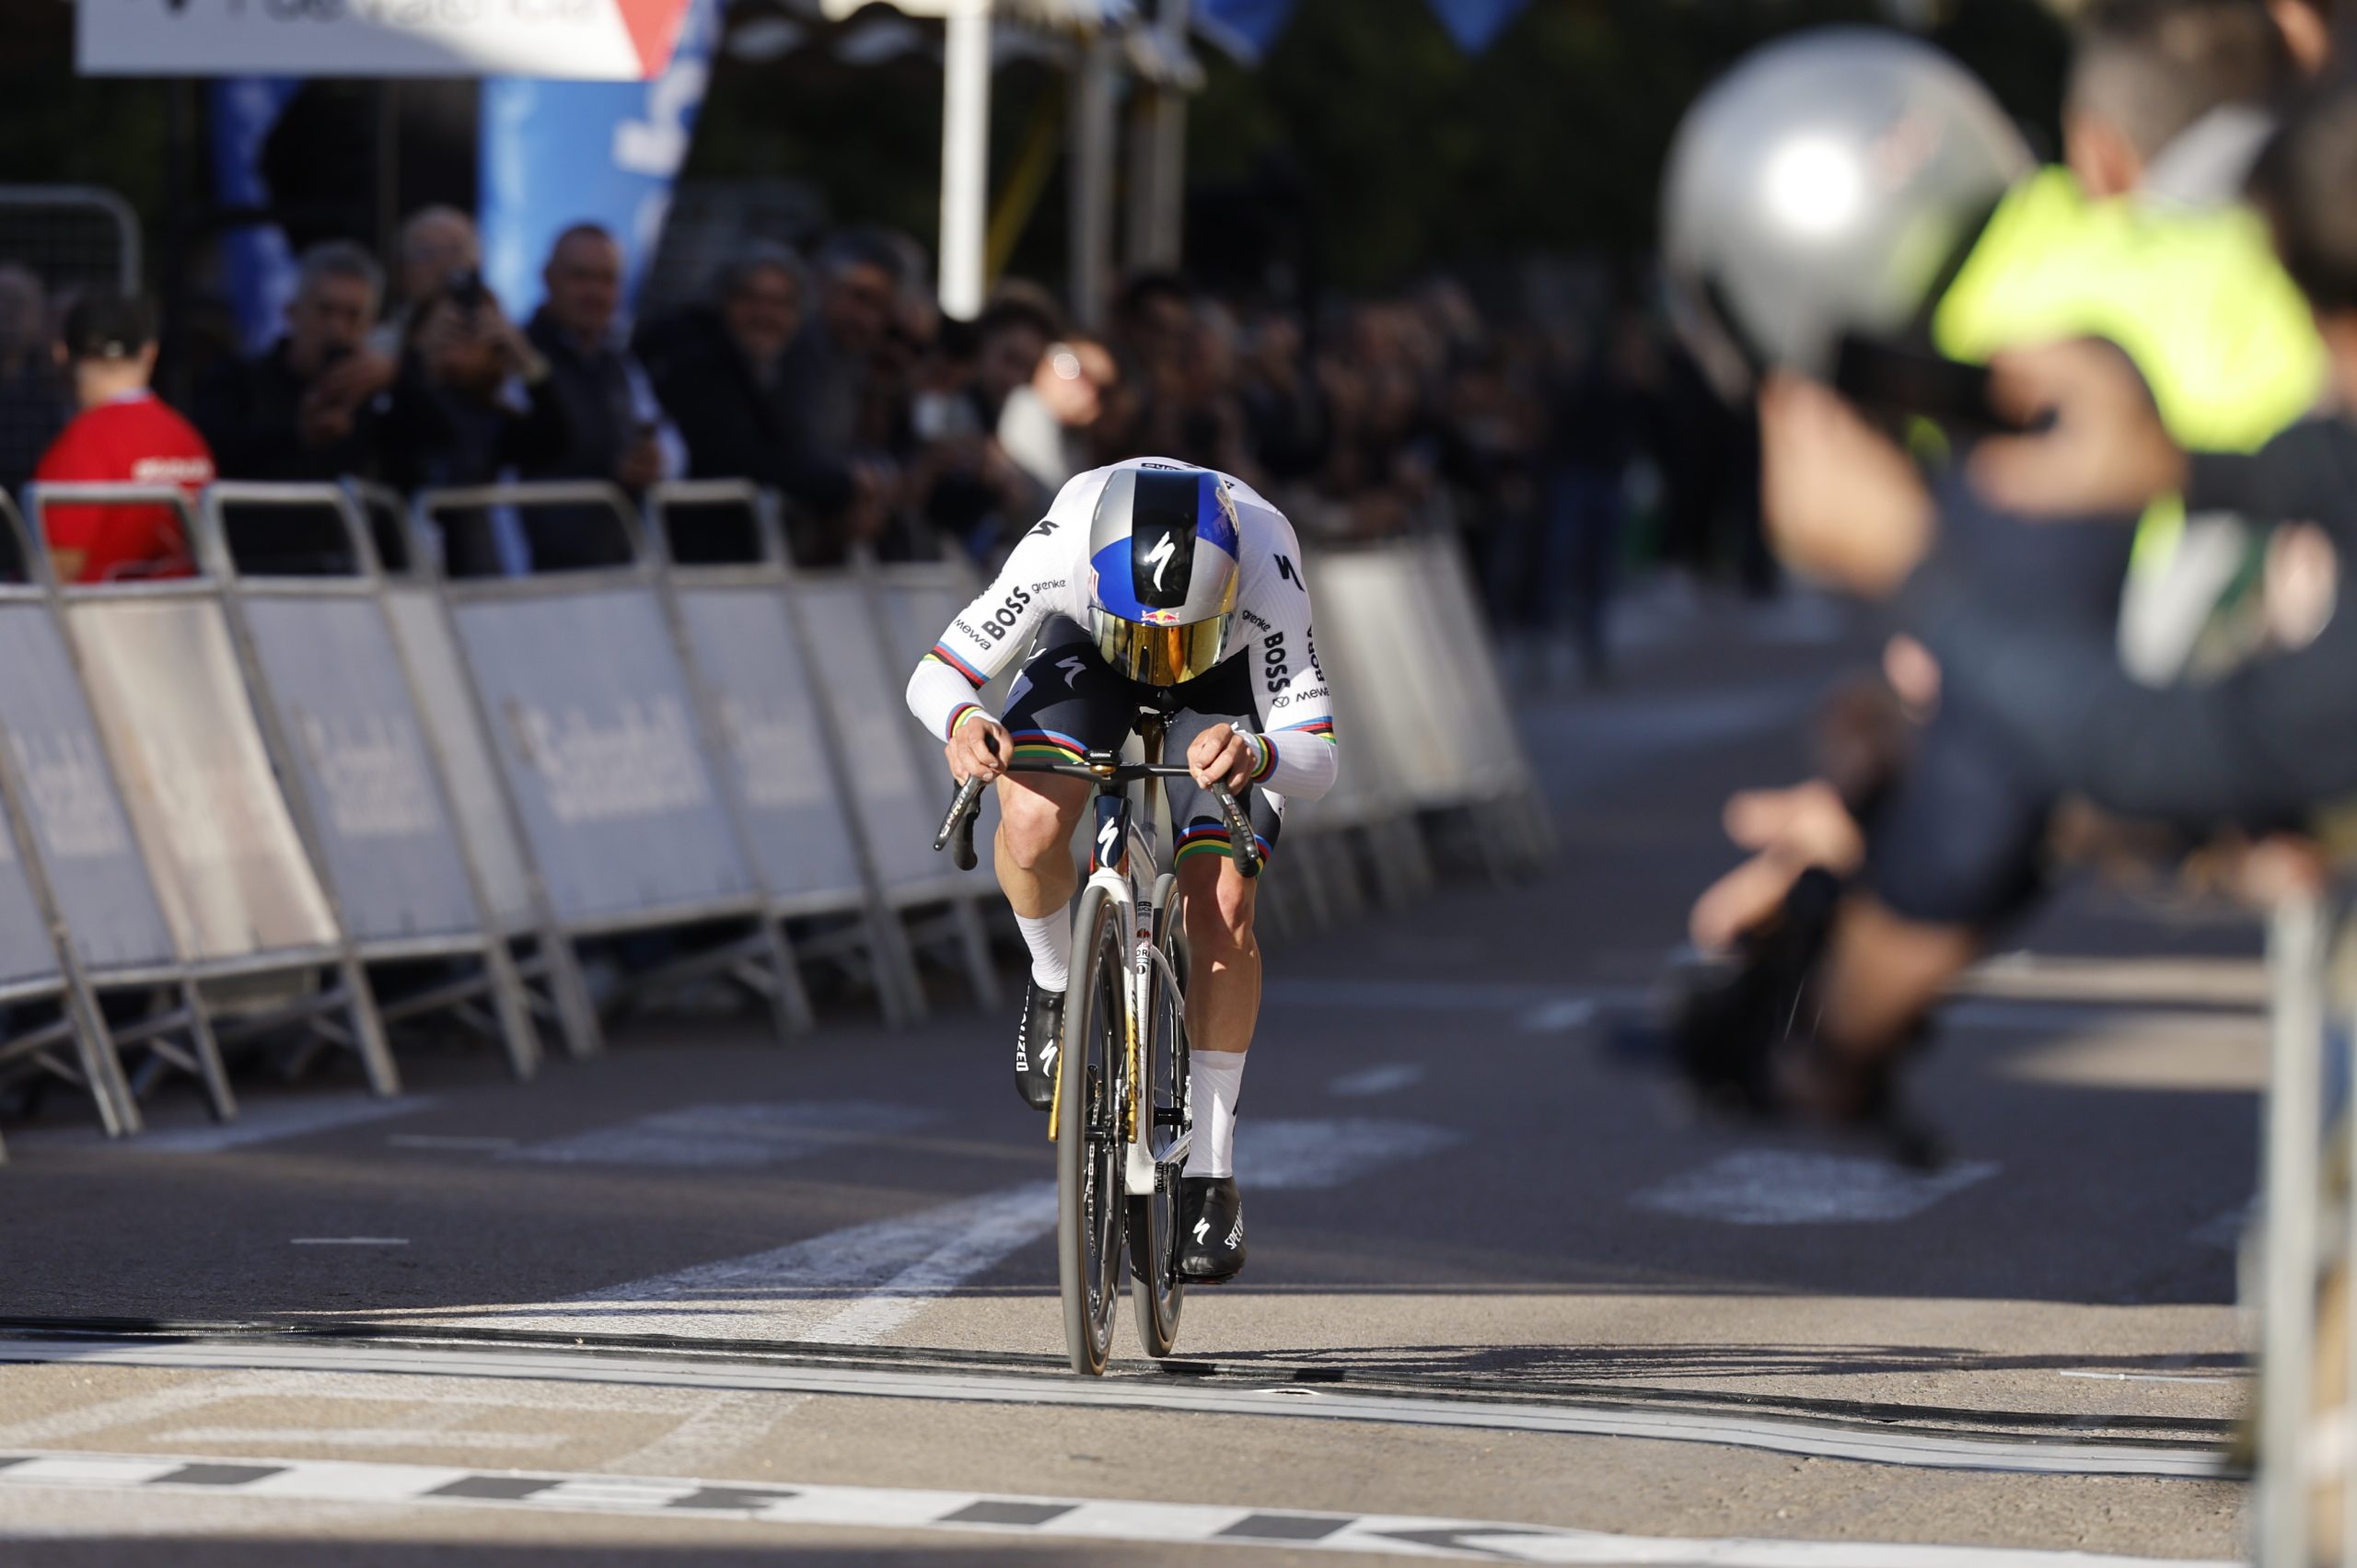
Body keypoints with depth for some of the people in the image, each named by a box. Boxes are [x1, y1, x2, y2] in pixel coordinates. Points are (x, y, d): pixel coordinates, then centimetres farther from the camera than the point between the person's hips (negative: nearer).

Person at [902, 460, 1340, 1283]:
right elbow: (933, 676, -31)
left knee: (1220, 909, -16)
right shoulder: (1058, 554, -39)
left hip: (1230, 669, 0)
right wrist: (962, 722, -54)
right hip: (1086, 650, 1)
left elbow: (1317, 759, -40)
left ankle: (1210, 1175, -2)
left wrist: (1256, 753, -63)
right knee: (1033, 823, -30)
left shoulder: (1264, 572, -40)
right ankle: (1053, 984, 4)